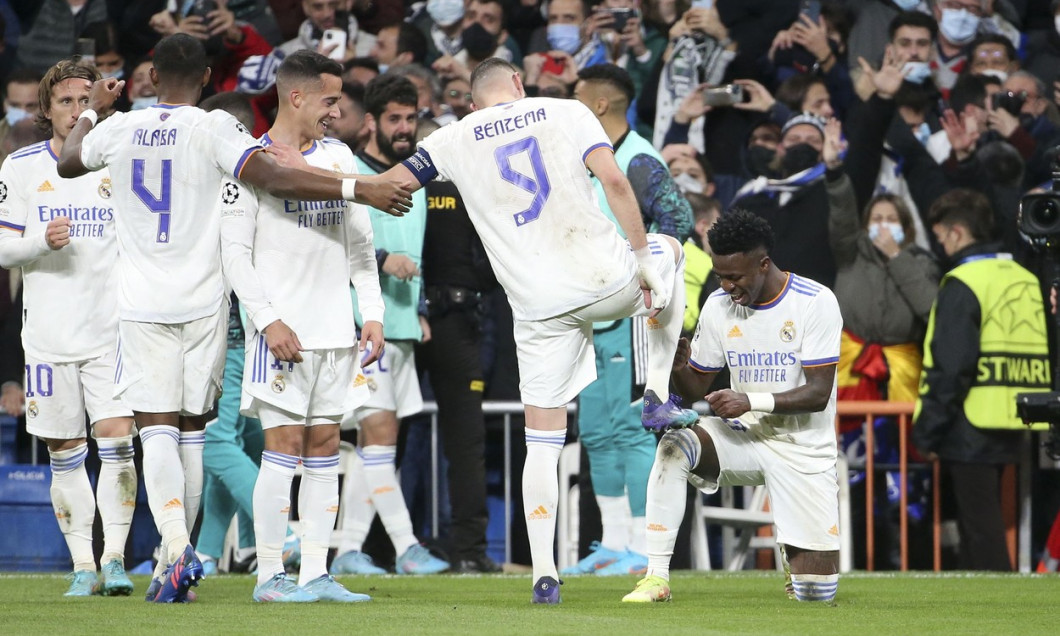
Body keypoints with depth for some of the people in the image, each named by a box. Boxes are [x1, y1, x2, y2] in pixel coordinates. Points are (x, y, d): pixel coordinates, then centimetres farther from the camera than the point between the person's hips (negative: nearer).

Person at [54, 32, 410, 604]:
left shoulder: (119, 129, 2)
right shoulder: (214, 129, -8)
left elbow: (68, 163, 23)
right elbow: (271, 178, -23)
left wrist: (91, 108, 41)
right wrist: (357, 189, -24)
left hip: (142, 304, 1)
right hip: (202, 301, -1)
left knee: (158, 430, -3)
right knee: (191, 431, 12)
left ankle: (176, 548, -23)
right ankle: (177, 553, 17)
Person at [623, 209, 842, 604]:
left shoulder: (815, 302, -13)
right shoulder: (718, 306, 0)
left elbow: (819, 393, -18)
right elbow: (696, 389, 6)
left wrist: (752, 401, -31)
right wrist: (679, 367, -18)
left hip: (803, 450, -3)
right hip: (743, 438, 3)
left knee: (817, 593, -8)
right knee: (674, 446, -31)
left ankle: (802, 560, 32)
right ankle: (656, 577, -29)